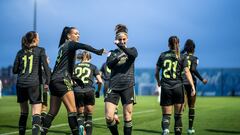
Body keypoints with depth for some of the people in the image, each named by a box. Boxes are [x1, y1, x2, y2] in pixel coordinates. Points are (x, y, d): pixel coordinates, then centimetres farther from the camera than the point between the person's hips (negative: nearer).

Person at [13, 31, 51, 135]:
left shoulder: (20, 52, 12)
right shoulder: (40, 50, 2)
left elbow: (14, 70, 11)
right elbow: (46, 66, -8)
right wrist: (47, 82, -8)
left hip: (20, 84, 4)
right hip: (34, 84, -4)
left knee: (23, 112, 16)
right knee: (36, 114, -8)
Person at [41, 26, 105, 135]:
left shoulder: (63, 46, 23)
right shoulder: (70, 44, -2)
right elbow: (83, 46, -25)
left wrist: (75, 79, 29)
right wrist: (97, 51, -38)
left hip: (54, 80, 9)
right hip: (62, 81, -9)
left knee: (52, 112, 9)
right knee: (72, 111, -12)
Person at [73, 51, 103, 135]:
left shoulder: (75, 66, 15)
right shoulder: (93, 67, 11)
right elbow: (100, 81, 2)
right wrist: (98, 90, 17)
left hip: (77, 92, 1)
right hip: (89, 92, -1)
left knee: (80, 114, 13)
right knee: (89, 116, 14)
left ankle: (80, 126, -17)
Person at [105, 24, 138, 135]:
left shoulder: (132, 50, 10)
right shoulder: (112, 53, 12)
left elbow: (133, 55, -15)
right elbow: (109, 65, -8)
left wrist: (120, 45, -18)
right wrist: (118, 58, -27)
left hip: (127, 87, -1)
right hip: (113, 87, 1)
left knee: (127, 117, -1)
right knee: (109, 117, -10)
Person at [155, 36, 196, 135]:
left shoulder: (163, 55, 6)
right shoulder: (181, 57, 2)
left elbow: (156, 73, 10)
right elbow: (187, 72, -9)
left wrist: (158, 82, 29)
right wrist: (193, 87, -11)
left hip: (165, 88, 1)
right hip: (178, 87, 0)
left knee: (166, 114, 3)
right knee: (178, 115, 12)